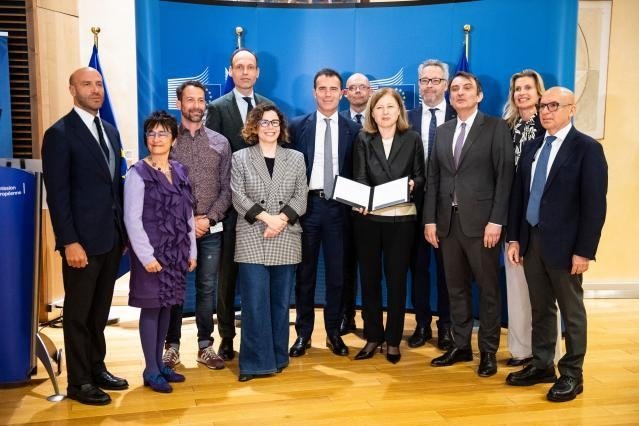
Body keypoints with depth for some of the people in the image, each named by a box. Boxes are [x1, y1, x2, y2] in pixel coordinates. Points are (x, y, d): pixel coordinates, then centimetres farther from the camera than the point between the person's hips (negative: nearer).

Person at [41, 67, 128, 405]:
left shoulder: (110, 131, 13)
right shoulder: (59, 134, -9)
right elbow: (57, 194, -13)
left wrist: (125, 228, 11)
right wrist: (70, 242, -18)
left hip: (112, 237, 7)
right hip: (82, 240, -7)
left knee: (99, 310, 16)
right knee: (78, 313, 5)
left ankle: (97, 368, 29)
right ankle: (78, 382, 17)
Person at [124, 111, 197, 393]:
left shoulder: (179, 171, 8)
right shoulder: (138, 173, -8)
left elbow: (188, 213, 11)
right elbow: (132, 219, -12)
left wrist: (191, 251, 9)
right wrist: (146, 255, -16)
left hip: (176, 252, 5)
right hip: (151, 253, -5)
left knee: (166, 306, 11)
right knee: (151, 306, 1)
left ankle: (159, 363, 24)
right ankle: (151, 371, 12)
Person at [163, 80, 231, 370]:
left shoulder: (220, 142, 7)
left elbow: (226, 189, 4)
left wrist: (209, 219, -9)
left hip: (210, 230, 2)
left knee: (207, 289, 7)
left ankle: (206, 346, 18)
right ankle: (172, 346, 18)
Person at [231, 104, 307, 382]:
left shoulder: (296, 158, 12)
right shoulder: (240, 158, 7)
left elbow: (300, 198, 4)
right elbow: (238, 197, -2)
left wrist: (281, 219, -12)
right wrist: (266, 217, -14)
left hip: (286, 240, 2)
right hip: (252, 239, -2)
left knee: (281, 301, 7)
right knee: (255, 302, -4)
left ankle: (278, 357, 19)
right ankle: (256, 361, 4)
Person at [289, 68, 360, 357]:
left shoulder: (353, 129, 5)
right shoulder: (298, 126, 3)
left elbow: (356, 173, 7)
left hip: (338, 206, 1)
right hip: (307, 204, 0)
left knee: (336, 273, 6)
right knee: (305, 271, 8)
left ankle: (333, 333, 20)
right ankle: (303, 333, 18)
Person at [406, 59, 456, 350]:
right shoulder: (408, 118, 5)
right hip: (416, 202, 2)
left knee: (447, 266, 9)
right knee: (418, 265, 10)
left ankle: (445, 326, 22)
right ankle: (422, 324, 23)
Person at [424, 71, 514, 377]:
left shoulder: (496, 127, -1)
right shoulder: (442, 131, 14)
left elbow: (505, 176, -7)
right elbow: (433, 178, 12)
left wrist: (496, 221, -14)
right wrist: (430, 219, 5)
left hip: (480, 222, -5)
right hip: (448, 222, 5)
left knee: (488, 288, 4)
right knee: (455, 287, 11)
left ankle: (488, 351, 16)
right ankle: (461, 346, 22)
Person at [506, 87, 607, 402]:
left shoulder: (587, 148, -8)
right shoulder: (531, 147, 10)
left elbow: (594, 204, -12)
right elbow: (518, 194, 11)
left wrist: (584, 251, -16)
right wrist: (514, 237, 5)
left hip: (564, 245, -5)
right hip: (531, 240, 6)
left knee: (571, 311, 7)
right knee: (540, 309, 15)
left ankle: (572, 374, 19)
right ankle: (542, 365, 28)